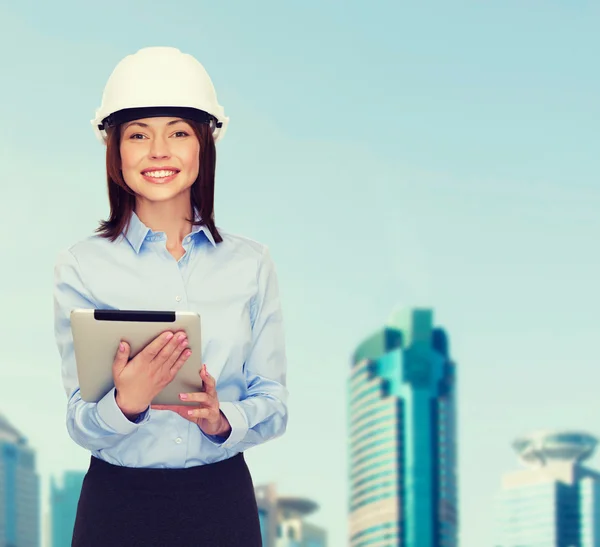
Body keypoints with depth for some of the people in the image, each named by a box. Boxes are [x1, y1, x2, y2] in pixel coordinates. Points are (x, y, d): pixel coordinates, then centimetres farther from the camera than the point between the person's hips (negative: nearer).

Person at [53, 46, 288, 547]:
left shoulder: (250, 263, 2)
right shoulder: (81, 267, -4)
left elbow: (274, 406, 2)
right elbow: (81, 426, -7)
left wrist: (223, 420, -17)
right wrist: (125, 403, -27)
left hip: (223, 500, 2)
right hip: (118, 501, -1)